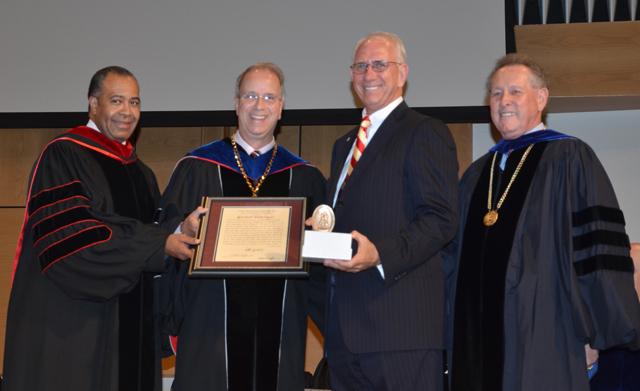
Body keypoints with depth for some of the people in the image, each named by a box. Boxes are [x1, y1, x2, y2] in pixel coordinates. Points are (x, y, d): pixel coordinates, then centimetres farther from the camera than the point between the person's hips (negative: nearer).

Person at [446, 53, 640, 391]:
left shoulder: (569, 158, -1)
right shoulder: (476, 174, 17)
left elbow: (597, 247, -8)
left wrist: (591, 332, -13)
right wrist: (450, 337, 13)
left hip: (545, 339, -5)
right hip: (478, 339, 5)